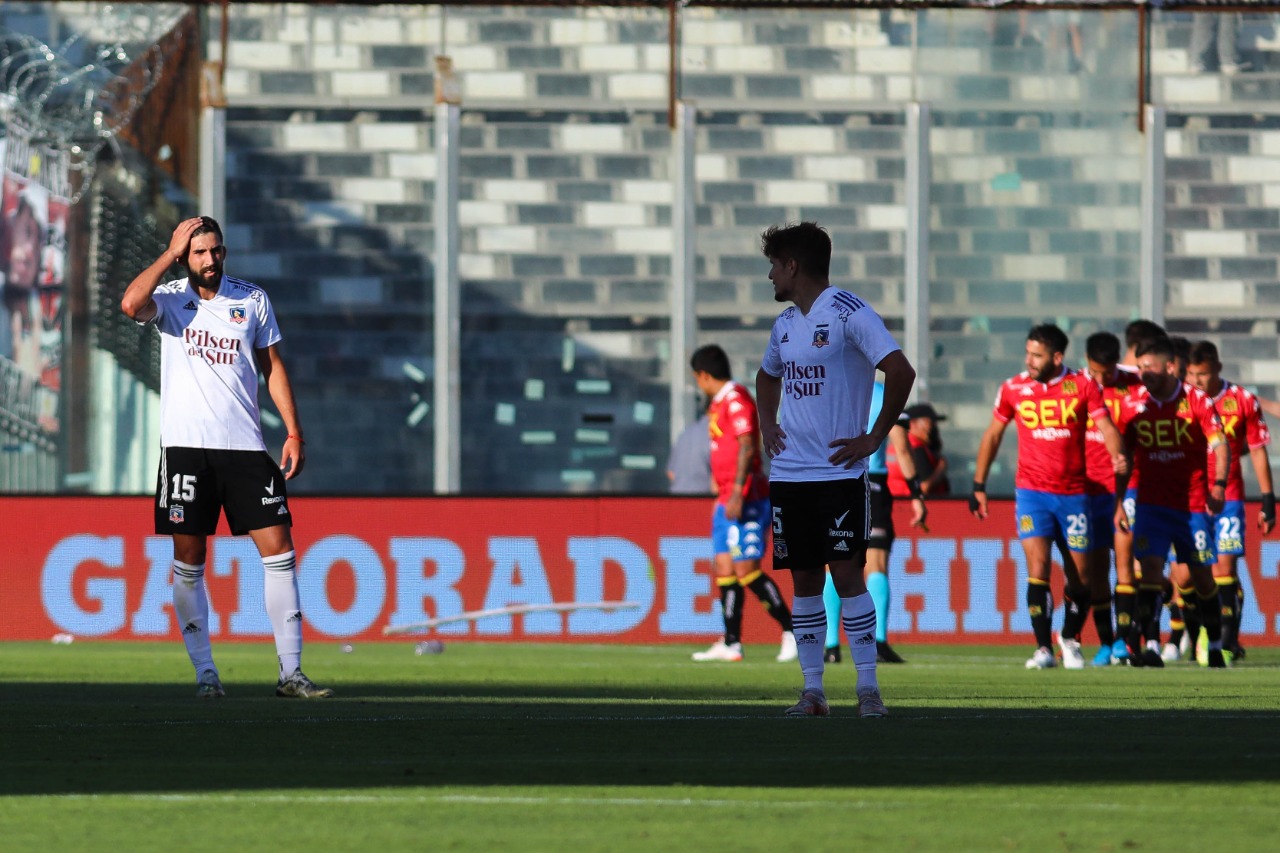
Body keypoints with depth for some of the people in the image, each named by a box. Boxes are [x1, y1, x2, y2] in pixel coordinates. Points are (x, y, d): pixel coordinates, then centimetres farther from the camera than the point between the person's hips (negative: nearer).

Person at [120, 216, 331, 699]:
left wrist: (294, 433, 6)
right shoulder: (170, 298, 3)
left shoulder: (253, 300, 9)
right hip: (186, 445, -2)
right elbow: (131, 304, -20)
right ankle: (204, 672, 7)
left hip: (244, 445, 2)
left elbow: (273, 367, 14)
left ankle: (291, 672, -1)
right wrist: (171, 254, -11)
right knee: (188, 564, -1)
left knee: (279, 550, -5)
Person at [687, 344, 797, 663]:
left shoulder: (736, 400, -12)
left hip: (745, 498, -10)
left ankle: (792, 631, -8)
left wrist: (737, 493, -25)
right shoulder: (719, 403, 17)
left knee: (746, 570, -12)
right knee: (725, 569, 6)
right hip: (727, 500, 10)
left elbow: (747, 448, -20)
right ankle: (731, 644, 7)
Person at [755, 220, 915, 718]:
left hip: (838, 470, -7)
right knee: (804, 579, 6)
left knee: (846, 573, -9)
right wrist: (766, 424, 16)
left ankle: (868, 687, -5)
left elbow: (901, 372, -18)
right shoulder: (785, 323, 14)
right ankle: (812, 690, 9)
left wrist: (875, 437, -14)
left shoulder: (849, 314, -10)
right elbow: (767, 375, 34)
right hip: (789, 472, 7)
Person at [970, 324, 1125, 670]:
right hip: (1032, 491, 0)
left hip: (1073, 494, 0)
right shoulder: (1013, 389, 3)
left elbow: (1107, 429, -3)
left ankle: (1070, 639, 29)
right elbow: (993, 434, 14)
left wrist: (1119, 462, -23)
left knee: (1080, 575, 5)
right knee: (1038, 567, -15)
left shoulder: (1083, 386, -1)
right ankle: (1043, 648, -12)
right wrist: (978, 484, 13)